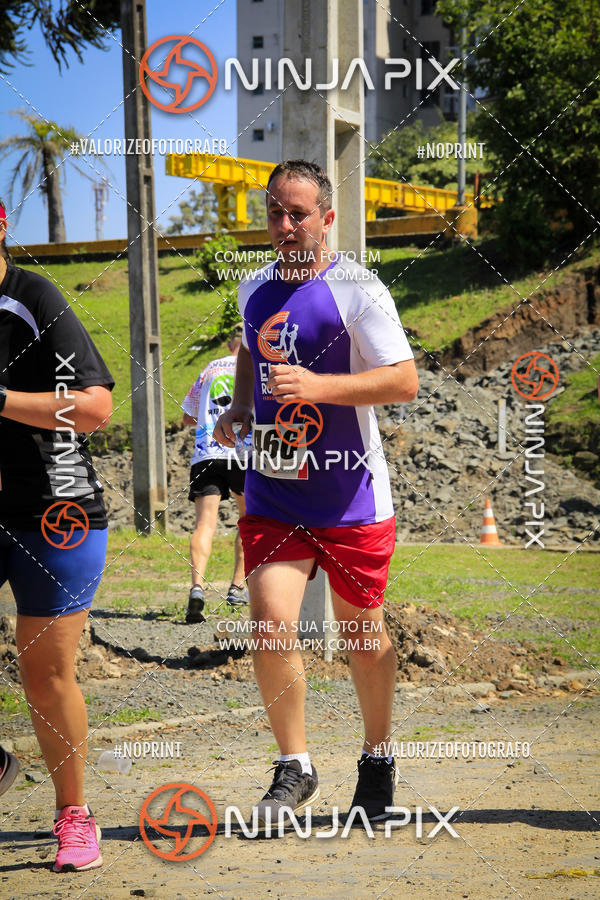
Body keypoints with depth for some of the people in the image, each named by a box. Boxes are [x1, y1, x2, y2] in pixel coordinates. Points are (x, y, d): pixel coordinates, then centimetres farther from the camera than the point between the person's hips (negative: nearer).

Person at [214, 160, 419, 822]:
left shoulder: (357, 290, -11)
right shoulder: (254, 288, 8)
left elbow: (404, 380, -17)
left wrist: (316, 386, -27)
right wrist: (241, 406, 11)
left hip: (350, 496, -4)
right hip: (271, 492, 4)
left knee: (362, 634, 10)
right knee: (270, 624, -12)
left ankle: (376, 759, 32)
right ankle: (294, 767, 4)